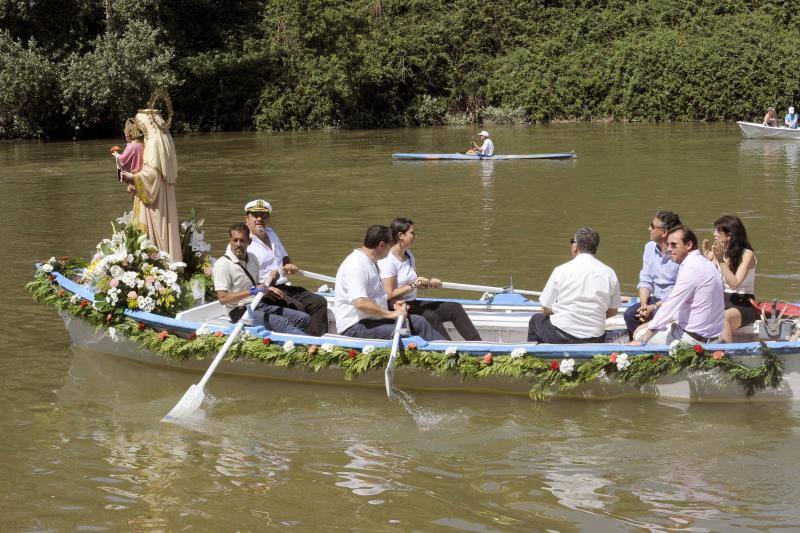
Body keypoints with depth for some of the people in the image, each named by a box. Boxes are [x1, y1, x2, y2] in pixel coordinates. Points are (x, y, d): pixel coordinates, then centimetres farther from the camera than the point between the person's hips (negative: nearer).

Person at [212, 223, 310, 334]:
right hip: (241, 311, -8)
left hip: (260, 305, 9)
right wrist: (252, 291, -22)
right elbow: (223, 298, -19)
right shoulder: (222, 264, -10)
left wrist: (267, 289, 5)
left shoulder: (252, 258, 14)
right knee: (283, 323, -29)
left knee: (303, 318, -6)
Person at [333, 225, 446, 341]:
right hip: (354, 327, -11)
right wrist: (391, 314, -26)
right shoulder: (356, 266, -19)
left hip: (374, 318, 11)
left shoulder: (371, 262, 17)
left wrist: (392, 305, 13)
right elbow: (360, 303, -31)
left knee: (419, 322, 2)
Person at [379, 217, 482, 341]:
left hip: (413, 303, 9)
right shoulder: (387, 261, -14)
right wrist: (413, 285, -20)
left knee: (454, 307, -5)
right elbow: (390, 295, -20)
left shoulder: (409, 255, 14)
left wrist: (429, 283, 3)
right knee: (430, 316, -33)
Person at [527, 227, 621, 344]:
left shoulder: (561, 270, -6)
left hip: (562, 337, -3)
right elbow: (613, 311, 10)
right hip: (595, 339, 3)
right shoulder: (609, 273, 1)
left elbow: (546, 310, -2)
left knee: (536, 319, 27)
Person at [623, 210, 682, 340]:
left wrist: (654, 307, -19)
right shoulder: (650, 248, 7)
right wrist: (643, 304, -10)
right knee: (630, 313, -16)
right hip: (656, 299, 6)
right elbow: (645, 281, 8)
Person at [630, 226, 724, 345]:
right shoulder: (701, 263, 11)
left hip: (695, 337, -10)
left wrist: (642, 340, -16)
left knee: (640, 335, -1)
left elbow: (671, 306, -20)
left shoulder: (691, 268, -20)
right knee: (641, 329, 17)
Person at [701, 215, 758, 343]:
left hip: (743, 305, -5)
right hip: (722, 302, 5)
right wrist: (709, 260, -8)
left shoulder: (747, 255, -9)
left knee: (725, 317, -37)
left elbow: (734, 283, -19)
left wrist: (721, 261, -22)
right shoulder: (718, 253, 6)